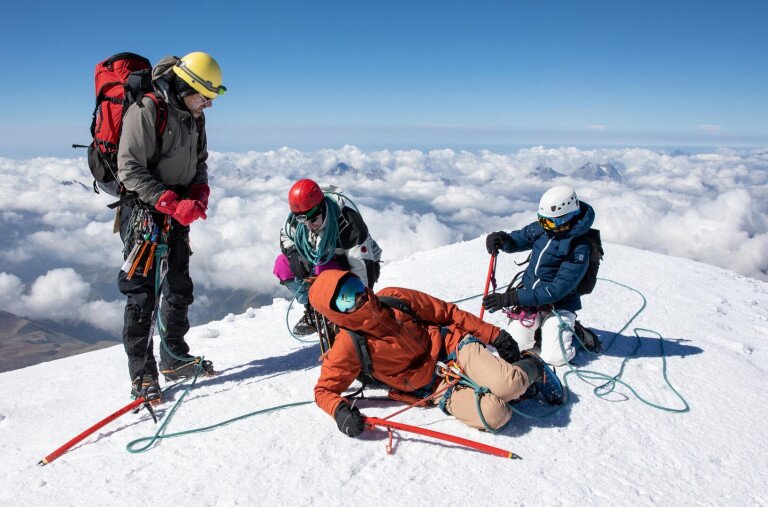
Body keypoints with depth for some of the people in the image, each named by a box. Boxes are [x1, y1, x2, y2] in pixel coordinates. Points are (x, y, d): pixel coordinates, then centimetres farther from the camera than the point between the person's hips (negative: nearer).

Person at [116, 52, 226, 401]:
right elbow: (130, 170, -19)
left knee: (180, 288, 13)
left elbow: (200, 162, 18)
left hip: (178, 215, 8)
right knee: (143, 294, -6)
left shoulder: (193, 117, 10)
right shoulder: (145, 111, -15)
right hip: (144, 212, -8)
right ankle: (142, 374, 4)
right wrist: (173, 203, -25)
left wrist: (199, 195, -2)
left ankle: (174, 358, 26)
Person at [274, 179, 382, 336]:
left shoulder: (348, 223, -35)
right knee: (282, 264, -12)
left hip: (350, 267, -6)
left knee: (324, 271, -37)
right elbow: (285, 236, 7)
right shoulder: (298, 218, -15)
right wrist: (293, 255, -16)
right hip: (323, 260, 6)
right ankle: (313, 310, 2)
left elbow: (363, 264, -32)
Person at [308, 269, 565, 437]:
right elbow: (325, 389, -1)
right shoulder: (349, 347, -10)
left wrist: (494, 335, 3)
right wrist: (340, 411, -26)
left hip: (453, 347, 2)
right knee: (492, 415, -28)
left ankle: (534, 368, 7)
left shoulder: (394, 299, -4)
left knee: (506, 384, -28)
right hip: (435, 388, -1)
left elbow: (446, 313, 4)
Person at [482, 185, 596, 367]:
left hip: (558, 304, -5)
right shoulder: (541, 228, -6)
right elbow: (519, 239, 11)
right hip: (528, 295, 5)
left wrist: (511, 298, -30)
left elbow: (556, 290, -26)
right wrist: (503, 240, -17)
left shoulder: (579, 249, -23)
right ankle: (539, 328, 24)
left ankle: (574, 332, 15)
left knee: (553, 357, -16)